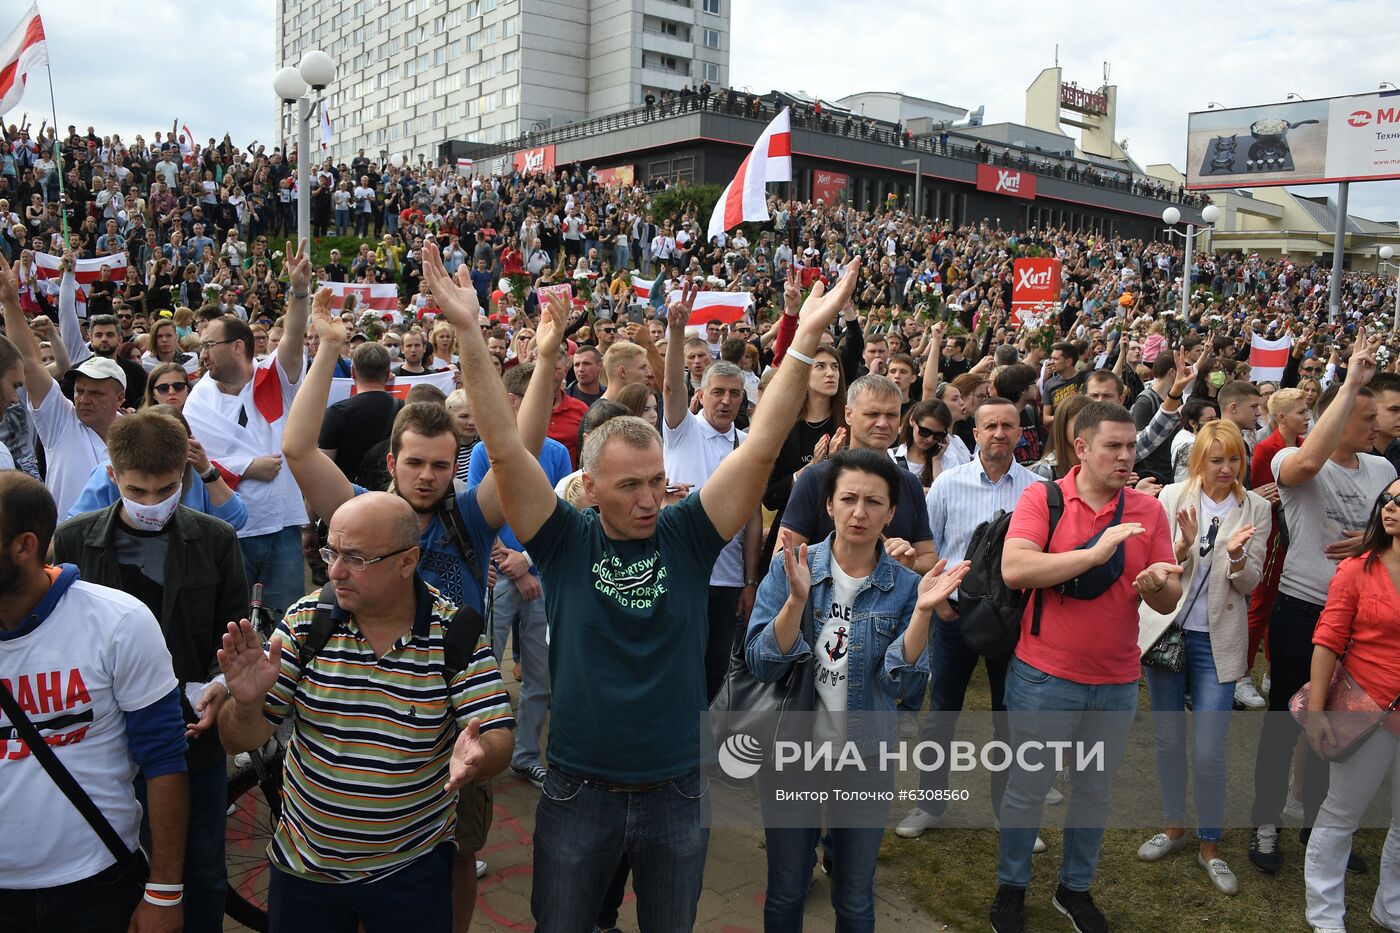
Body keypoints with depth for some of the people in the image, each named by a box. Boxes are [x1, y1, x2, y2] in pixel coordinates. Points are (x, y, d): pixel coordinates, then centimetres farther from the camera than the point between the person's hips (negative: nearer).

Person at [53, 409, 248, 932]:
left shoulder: (215, 540, -3)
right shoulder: (71, 542, -3)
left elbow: (234, 630, 1)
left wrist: (220, 682, -17)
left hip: (195, 732, 0)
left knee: (204, 874, 15)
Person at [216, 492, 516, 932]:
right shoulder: (304, 621, -9)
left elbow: (498, 740, -16)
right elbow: (239, 741, -7)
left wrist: (478, 755, -39)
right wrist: (247, 702, -29)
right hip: (302, 865, 2)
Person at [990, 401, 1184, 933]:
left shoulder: (1148, 510, 1)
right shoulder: (1042, 498, -9)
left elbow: (1169, 600, 2)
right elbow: (1013, 569, -23)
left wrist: (1159, 584, -22)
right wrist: (1095, 553, -26)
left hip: (1117, 681, 4)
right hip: (1045, 676, -3)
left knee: (1095, 792, 18)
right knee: (1028, 788, 10)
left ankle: (1075, 888, 39)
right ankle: (1011, 887, 31)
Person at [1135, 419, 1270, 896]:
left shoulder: (1255, 508, -2)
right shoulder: (1172, 497, -2)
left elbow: (1250, 582, -3)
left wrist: (1236, 556, -23)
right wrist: (1182, 545, -22)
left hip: (1217, 639, -1)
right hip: (1166, 629, 1)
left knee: (1208, 752, -2)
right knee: (1168, 739, 13)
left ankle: (1210, 846, 19)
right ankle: (1174, 827, 33)